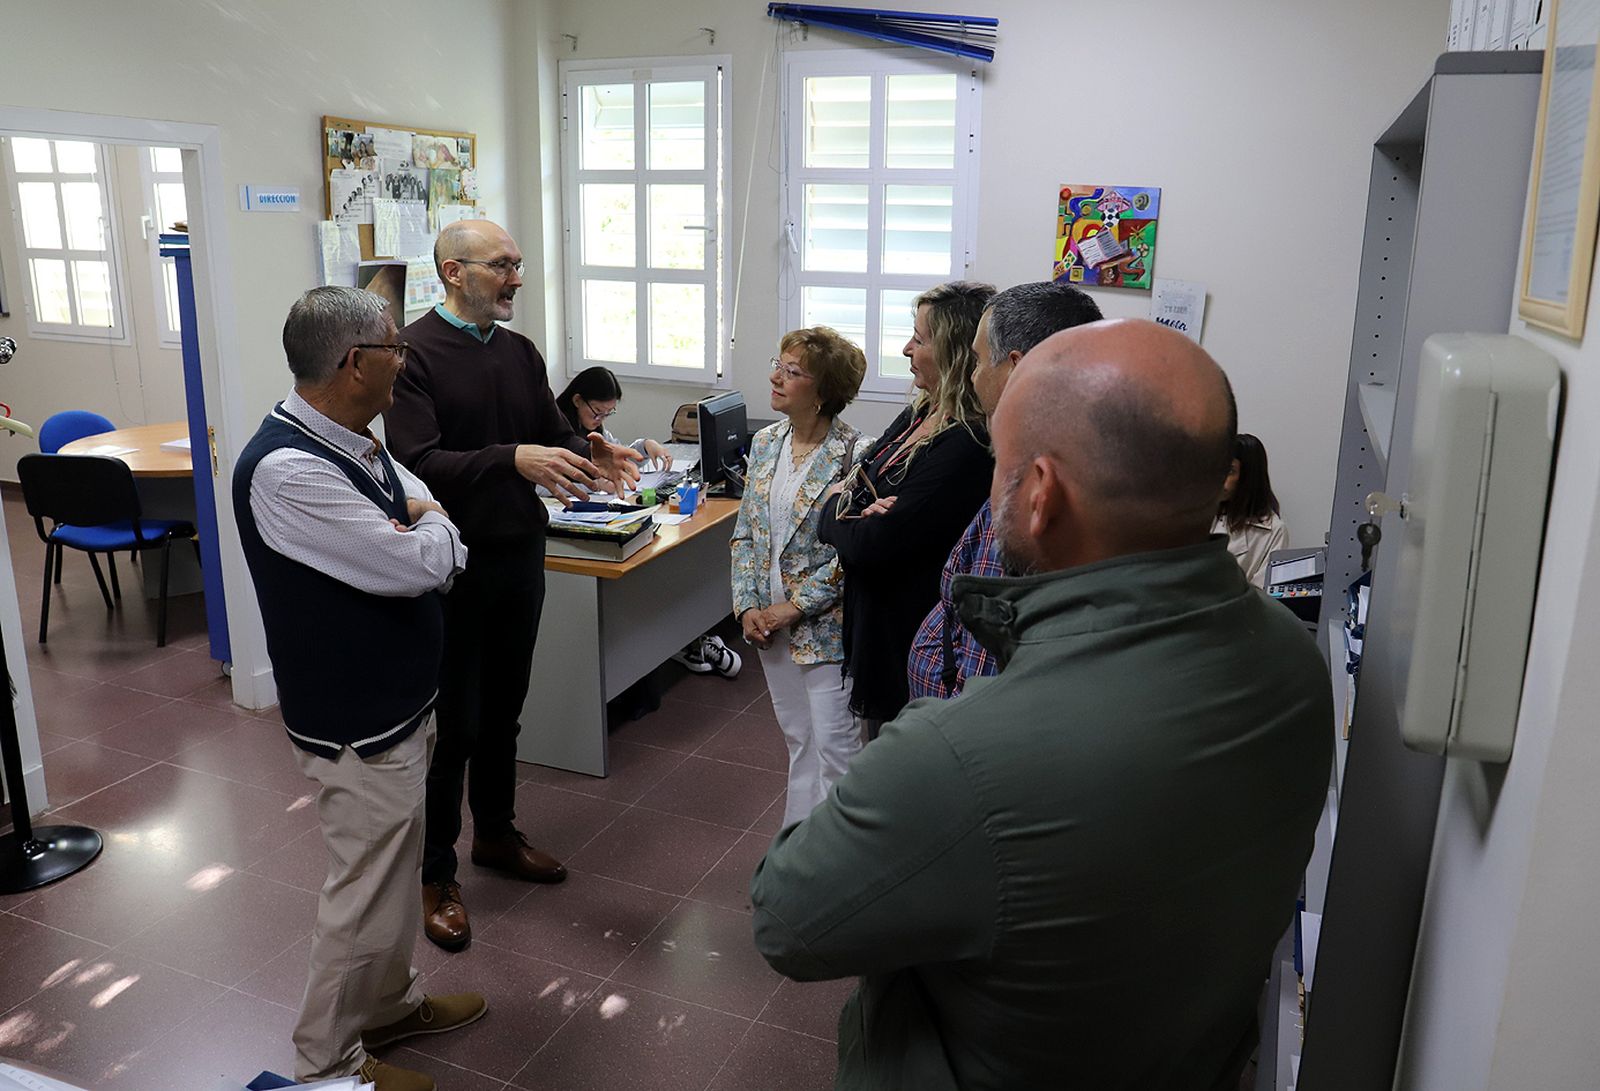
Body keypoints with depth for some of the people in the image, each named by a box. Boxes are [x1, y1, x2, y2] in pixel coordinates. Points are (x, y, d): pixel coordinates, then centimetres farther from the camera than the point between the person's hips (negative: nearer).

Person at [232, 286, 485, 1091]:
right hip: (357, 724, -9)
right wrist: (429, 527, -6)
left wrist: (420, 532, -14)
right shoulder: (286, 469, -27)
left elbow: (444, 549, 8)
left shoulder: (357, 444, 4)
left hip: (397, 701, 9)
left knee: (394, 867, 23)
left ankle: (388, 1004, 44)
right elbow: (421, 563, -28)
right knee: (369, 892, 7)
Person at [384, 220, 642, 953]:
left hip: (520, 554, 7)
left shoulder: (520, 352, 8)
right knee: (453, 723, 3)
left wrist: (588, 452, -11)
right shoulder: (415, 353, -14)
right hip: (455, 563, -6)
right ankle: (434, 872, 21)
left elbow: (552, 433, 11)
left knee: (503, 708, 19)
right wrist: (512, 459, -36)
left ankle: (495, 833, 37)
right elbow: (418, 464, -24)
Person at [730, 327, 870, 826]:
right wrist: (748, 606, -1)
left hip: (825, 625, -6)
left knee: (833, 745, 2)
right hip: (770, 622, 7)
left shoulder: (853, 456, -16)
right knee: (798, 739, 19)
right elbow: (745, 532, 9)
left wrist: (795, 607, -16)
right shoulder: (766, 442, 4)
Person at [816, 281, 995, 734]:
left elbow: (872, 545, -27)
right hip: (871, 616, 9)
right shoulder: (922, 413, 3)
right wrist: (849, 492, -13)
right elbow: (851, 476, 10)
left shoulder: (965, 447, -26)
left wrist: (832, 511, -7)